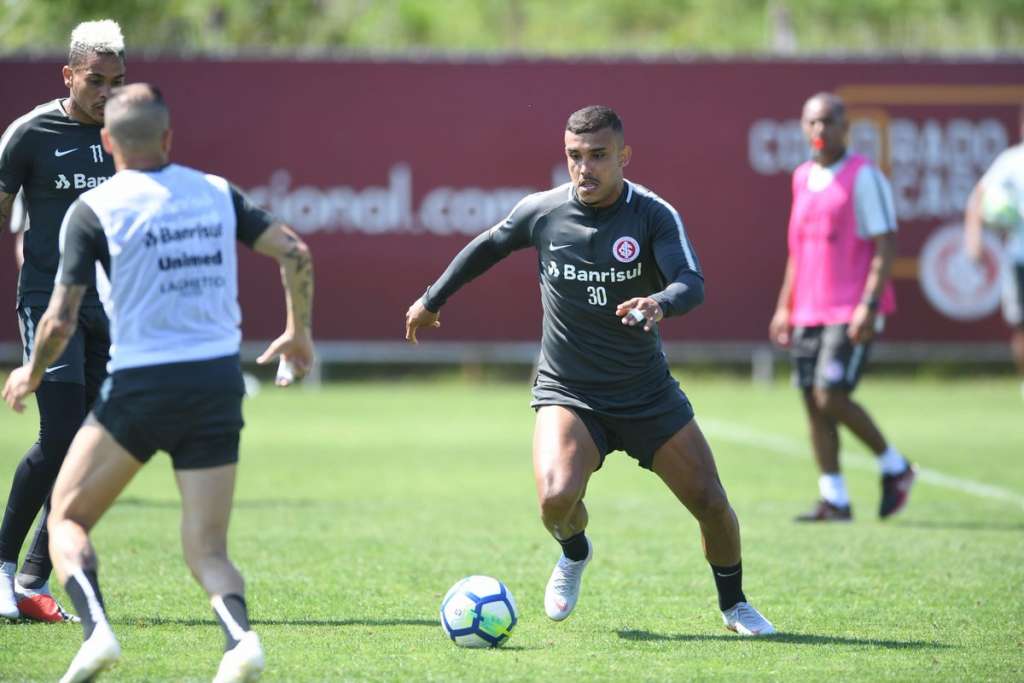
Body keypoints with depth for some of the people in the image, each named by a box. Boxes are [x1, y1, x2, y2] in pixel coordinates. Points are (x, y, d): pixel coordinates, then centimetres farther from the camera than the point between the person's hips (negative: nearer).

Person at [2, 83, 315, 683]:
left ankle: (95, 629, -13)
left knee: (67, 518, 13)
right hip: (219, 384, 3)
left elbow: (60, 323, -8)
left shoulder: (93, 210, -5)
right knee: (207, 549, 8)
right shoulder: (217, 193, 7)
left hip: (141, 386, -3)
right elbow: (295, 254, 1)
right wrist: (300, 332, 16)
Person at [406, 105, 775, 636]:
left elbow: (692, 284, -26)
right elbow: (488, 246, 14)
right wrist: (433, 298, 23)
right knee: (556, 499, -26)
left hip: (648, 393, 0)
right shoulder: (542, 212, -6)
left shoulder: (653, 215, -12)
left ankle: (733, 604, 28)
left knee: (711, 505, -3)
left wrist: (660, 303, -49)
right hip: (567, 393, 0)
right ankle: (574, 554, 13)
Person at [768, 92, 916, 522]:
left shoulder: (864, 177, -8)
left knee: (831, 394, -15)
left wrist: (870, 304, -20)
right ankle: (834, 499, 7)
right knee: (812, 400, 2)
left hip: (852, 311, -7)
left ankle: (894, 467, 5)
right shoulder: (803, 178, 15)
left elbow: (885, 245, -12)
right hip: (809, 310, 7)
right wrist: (785, 306, 19)